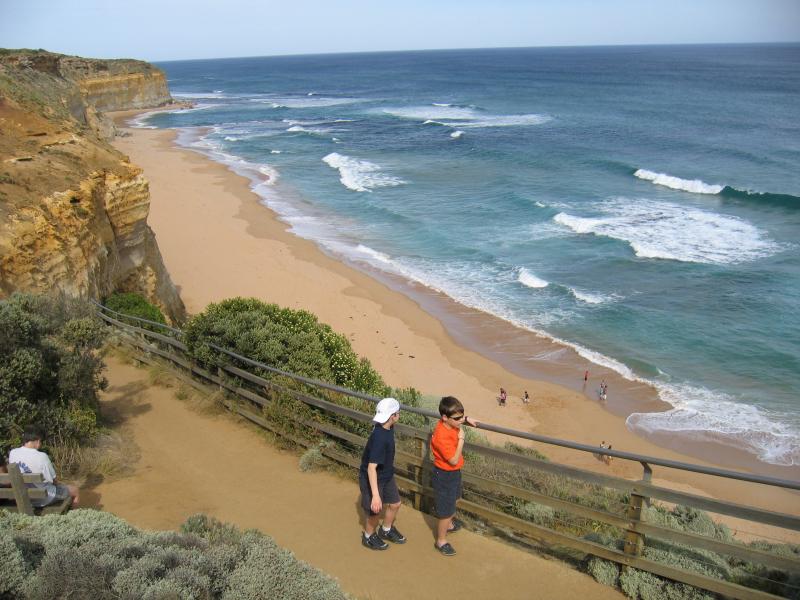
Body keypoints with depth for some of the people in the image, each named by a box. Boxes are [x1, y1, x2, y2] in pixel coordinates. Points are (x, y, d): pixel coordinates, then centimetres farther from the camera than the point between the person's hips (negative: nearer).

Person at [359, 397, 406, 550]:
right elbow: (371, 468, -38)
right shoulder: (379, 438, -37)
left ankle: (386, 531, 45)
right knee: (375, 510, 11)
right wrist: (375, 495, -40)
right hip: (372, 479, -8)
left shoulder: (387, 429, -9)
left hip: (386, 475, 8)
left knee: (395, 504, 20)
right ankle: (368, 537, 39)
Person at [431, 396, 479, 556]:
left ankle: (448, 524, 56)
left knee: (452, 499, 31)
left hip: (453, 472, 9)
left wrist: (467, 419, 1)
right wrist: (461, 438, -30)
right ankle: (441, 541, 27)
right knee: (446, 510, 7)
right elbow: (454, 460, -31)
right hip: (444, 475, -9)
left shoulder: (450, 423, -11)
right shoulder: (442, 437, -37)